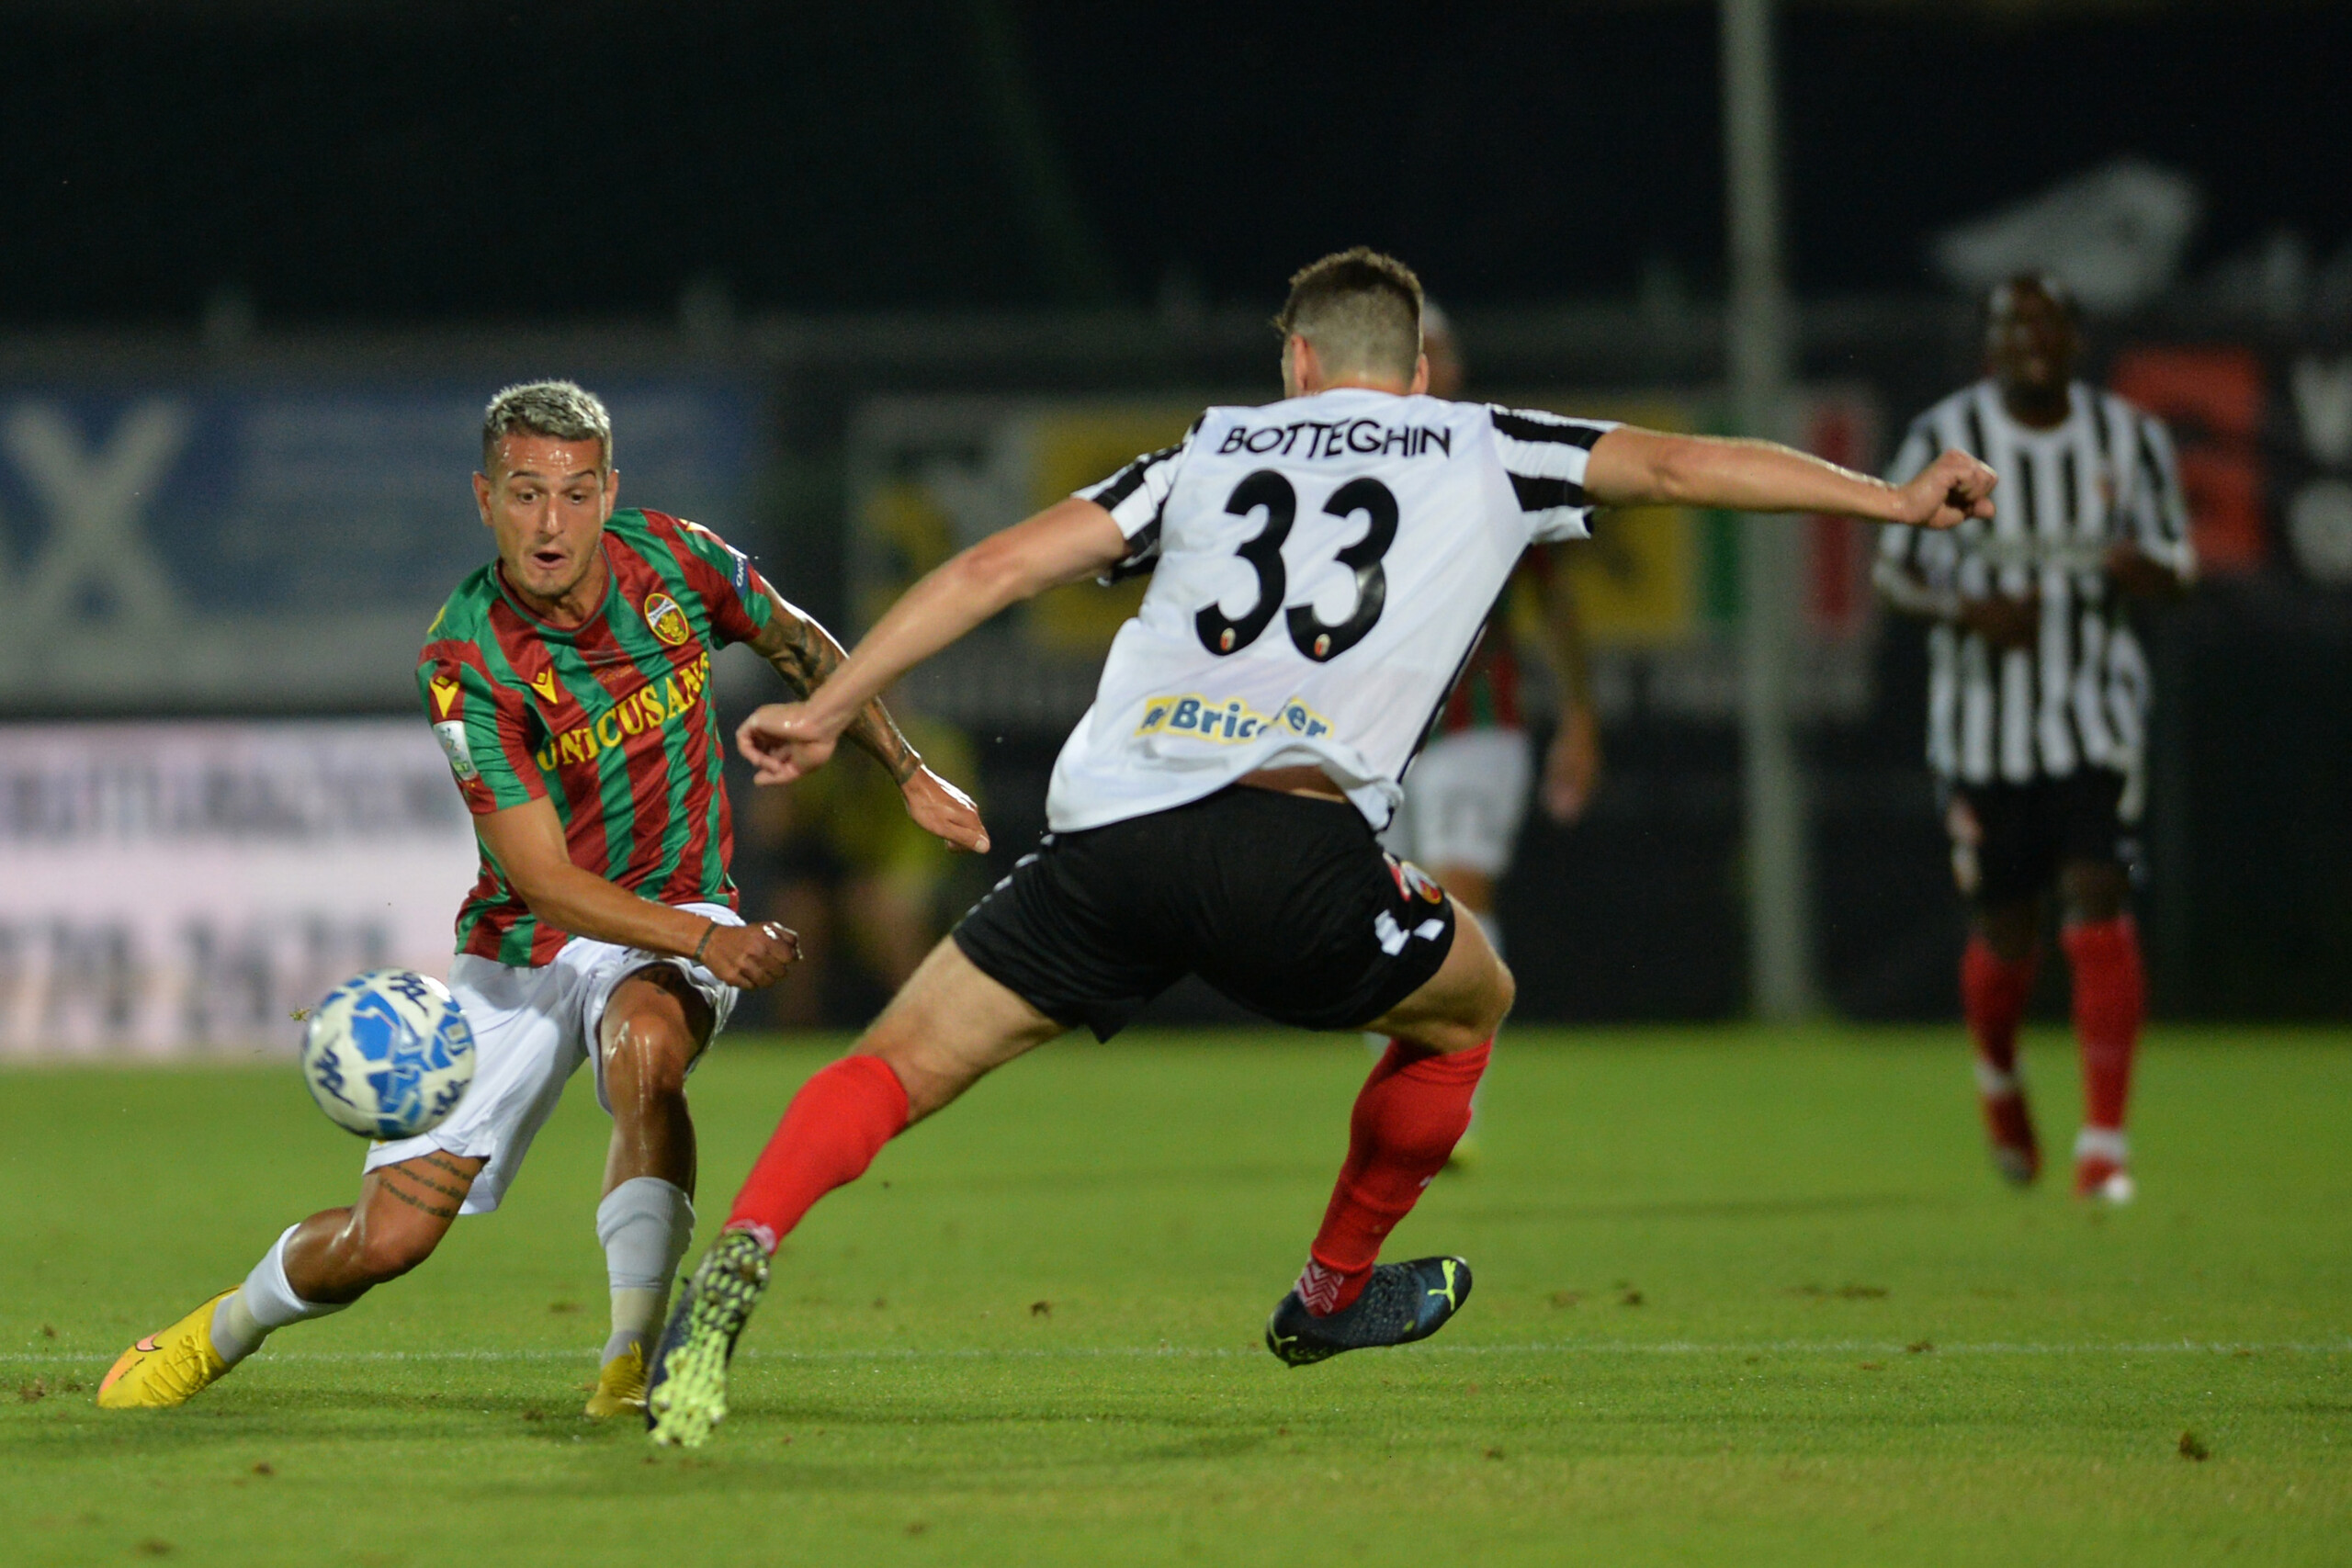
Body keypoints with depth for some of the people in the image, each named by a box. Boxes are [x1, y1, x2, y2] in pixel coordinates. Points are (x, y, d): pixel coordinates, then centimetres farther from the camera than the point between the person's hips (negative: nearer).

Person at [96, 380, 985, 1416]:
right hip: (523, 944, -1)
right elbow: (544, 879, -26)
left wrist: (908, 774, 11)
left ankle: (636, 1359, -33)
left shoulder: (671, 559, -12)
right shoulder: (462, 661, -23)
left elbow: (802, 648, 11)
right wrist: (706, 940, -37)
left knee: (646, 1045, -37)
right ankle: (227, 1325, 30)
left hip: (673, 918, 1)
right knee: (386, 1238, -3)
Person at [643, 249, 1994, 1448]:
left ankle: (743, 1253, -19)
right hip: (1289, 848, -2)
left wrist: (828, 711, 24)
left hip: (1107, 832, 2)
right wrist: (1891, 499, 27)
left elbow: (1000, 566, 20)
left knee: (899, 1066, 8)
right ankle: (1336, 1295, 39)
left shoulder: (1215, 451, 26)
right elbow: (1678, 466, 18)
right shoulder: (1481, 451, 21)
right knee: (1469, 1002, 28)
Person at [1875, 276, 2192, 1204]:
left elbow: (2177, 563, 10)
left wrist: (2150, 571, -14)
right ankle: (1997, 1075, 38)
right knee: (2004, 932, 4)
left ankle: (2104, 1142, -12)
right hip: (1985, 724, 0)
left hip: (2098, 715, 0)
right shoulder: (1944, 441, -4)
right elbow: (1895, 570, 1)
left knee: (2098, 902, -15)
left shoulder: (2129, 440, 1)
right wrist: (1963, 610, -20)